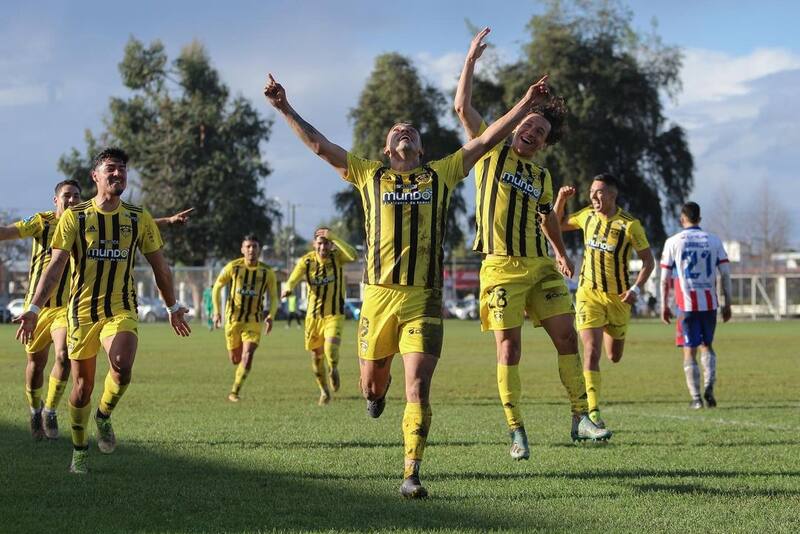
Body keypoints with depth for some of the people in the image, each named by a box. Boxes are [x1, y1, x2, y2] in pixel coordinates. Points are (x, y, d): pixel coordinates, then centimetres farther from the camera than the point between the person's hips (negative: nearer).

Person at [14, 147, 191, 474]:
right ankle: (79, 450, 25)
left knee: (122, 368, -26)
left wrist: (173, 307, 20)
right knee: (83, 385, 5)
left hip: (122, 310, 0)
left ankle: (104, 416, 3)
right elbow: (55, 266, -4)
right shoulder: (74, 216, 0)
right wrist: (34, 308, -12)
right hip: (82, 310, 0)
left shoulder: (139, 219, 5)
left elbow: (159, 266, 16)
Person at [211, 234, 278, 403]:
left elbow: (273, 297, 5)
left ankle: (234, 392, -5)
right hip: (233, 319, 0)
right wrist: (217, 311, -3)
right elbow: (217, 287, 6)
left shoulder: (267, 272, -3)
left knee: (247, 357, -16)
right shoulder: (233, 267, -6)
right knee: (235, 359, 6)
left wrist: (270, 316, -11)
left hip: (254, 320, 0)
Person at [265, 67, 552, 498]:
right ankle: (378, 391, 50)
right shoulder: (369, 176, 12)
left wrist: (525, 104, 8)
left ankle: (411, 474, -10)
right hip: (378, 295, 1)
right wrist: (285, 109, 6)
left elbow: (485, 141, 12)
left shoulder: (440, 175, 13)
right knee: (372, 382, 11)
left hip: (423, 298, -1)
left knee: (417, 386, -12)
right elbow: (319, 145, 10)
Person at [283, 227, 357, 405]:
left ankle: (334, 369, 6)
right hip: (313, 315, 2)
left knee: (330, 348, -27)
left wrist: (334, 238, -30)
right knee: (316, 355, 11)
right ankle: (324, 391, 33)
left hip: (334, 314, -2)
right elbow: (294, 278, -23)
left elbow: (353, 256, -30)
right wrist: (288, 288, -47)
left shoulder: (336, 256, -8)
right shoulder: (306, 261, -6)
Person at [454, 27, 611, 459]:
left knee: (567, 336, -1)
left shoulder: (541, 176, 14)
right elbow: (462, 106, -5)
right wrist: (471, 59, -6)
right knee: (508, 347, -6)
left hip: (541, 266, 4)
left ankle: (580, 419, 6)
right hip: (502, 267, -4)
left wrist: (561, 254, 38)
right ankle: (517, 432, -2)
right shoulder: (491, 149, 3)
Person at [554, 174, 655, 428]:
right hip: (589, 293, 1)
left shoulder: (629, 224, -12)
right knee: (592, 352, -15)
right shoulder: (587, 215, 0)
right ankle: (593, 411, -16)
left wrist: (636, 288, -19)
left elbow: (648, 260, -6)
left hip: (618, 297, -1)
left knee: (614, 356, 15)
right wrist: (561, 199, 0)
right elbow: (558, 225, 17)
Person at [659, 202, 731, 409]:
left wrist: (664, 306, 7)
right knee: (707, 346, 19)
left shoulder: (673, 242, -1)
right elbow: (725, 274, 2)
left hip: (687, 304, -2)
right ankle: (709, 386, -1)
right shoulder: (714, 241, 4)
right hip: (709, 303, 2)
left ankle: (696, 398, 0)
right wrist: (727, 304, 9)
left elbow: (665, 278, 0)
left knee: (689, 350, 4)